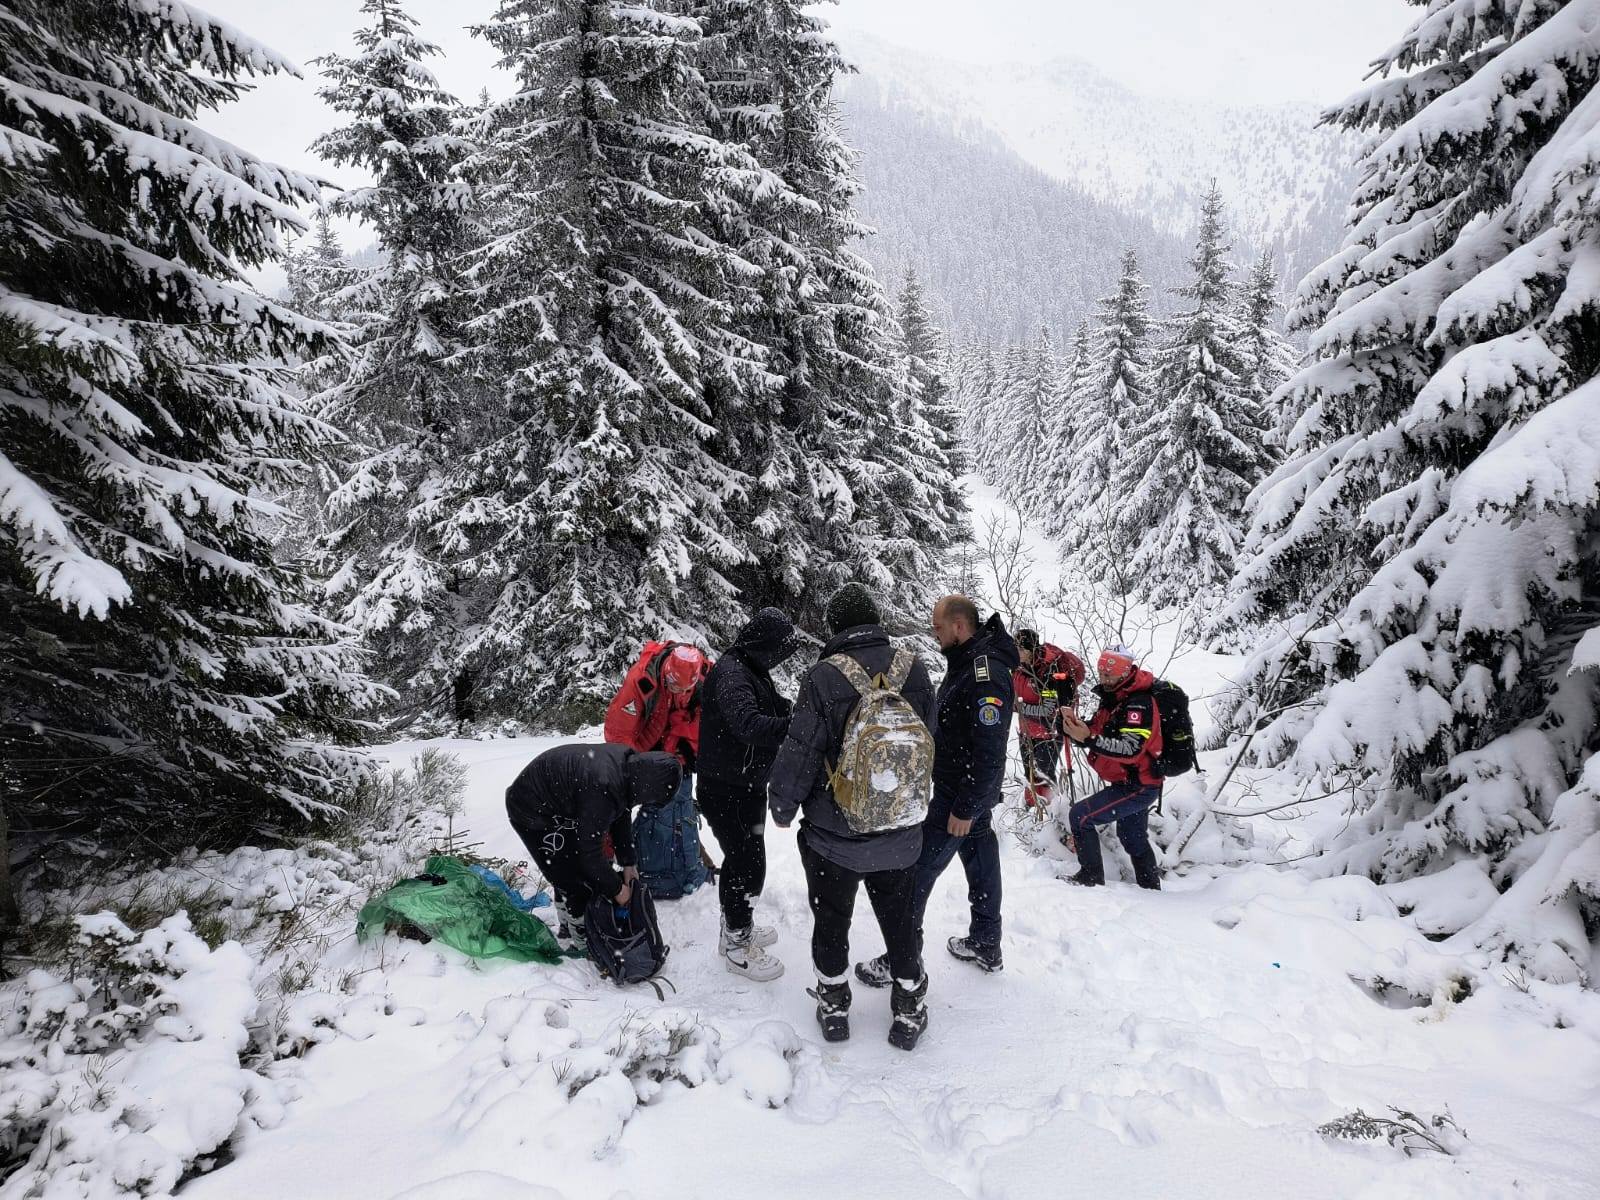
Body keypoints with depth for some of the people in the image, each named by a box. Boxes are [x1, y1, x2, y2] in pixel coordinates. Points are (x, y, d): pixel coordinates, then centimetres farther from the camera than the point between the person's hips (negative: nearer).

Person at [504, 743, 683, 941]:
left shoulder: (631, 762, -12)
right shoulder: (602, 790, -38)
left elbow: (621, 817, 4)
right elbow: (590, 850, -27)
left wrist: (628, 863, 5)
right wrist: (617, 889, -14)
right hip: (533, 812, -9)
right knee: (576, 880, -7)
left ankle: (567, 929, 35)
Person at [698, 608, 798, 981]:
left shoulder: (753, 671, 9)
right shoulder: (730, 672, -24)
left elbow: (774, 709, 10)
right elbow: (748, 723, -39)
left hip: (749, 785, 10)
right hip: (726, 791, -10)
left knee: (743, 859, 22)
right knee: (749, 866, -2)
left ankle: (737, 926, 41)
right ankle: (737, 946, 15)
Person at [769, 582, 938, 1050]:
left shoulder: (824, 677, -20)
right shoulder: (913, 670, -8)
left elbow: (800, 751, -17)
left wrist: (783, 807, 0)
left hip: (833, 836, -3)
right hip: (900, 834, 3)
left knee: (831, 922, 19)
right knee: (899, 922, 20)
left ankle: (834, 1005, 35)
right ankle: (909, 1011, 33)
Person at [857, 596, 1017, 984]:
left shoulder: (986, 673, -25)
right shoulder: (966, 662, 7)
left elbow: (990, 752, -26)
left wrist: (964, 808, -22)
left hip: (961, 794, -10)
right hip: (975, 791, 10)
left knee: (917, 870, -3)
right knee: (980, 862, 19)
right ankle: (986, 945, 33)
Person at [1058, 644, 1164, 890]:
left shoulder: (1139, 703, -22)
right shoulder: (1112, 699, 9)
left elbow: (1131, 749, -33)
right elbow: (1093, 733, 8)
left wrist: (1089, 739, -40)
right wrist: (1073, 725, -13)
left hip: (1137, 786, -10)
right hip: (1134, 784, 10)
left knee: (1080, 816, -12)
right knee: (1133, 838, 25)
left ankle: (1091, 877, -3)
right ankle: (1151, 888, 40)